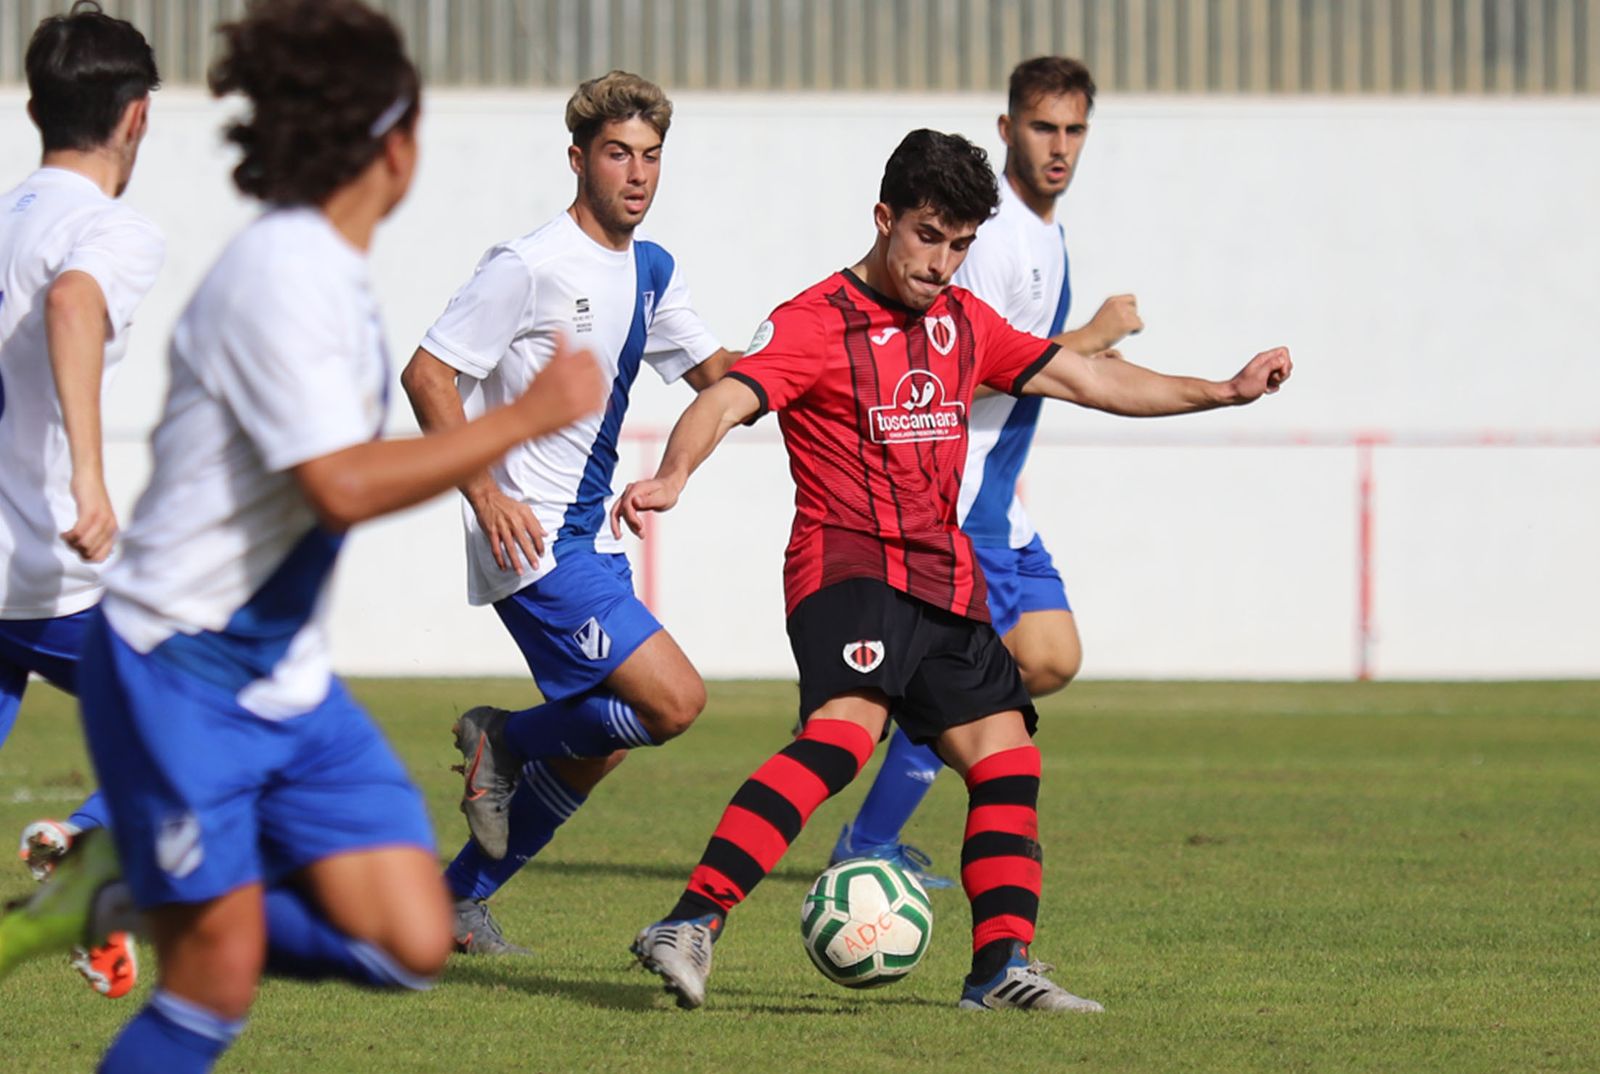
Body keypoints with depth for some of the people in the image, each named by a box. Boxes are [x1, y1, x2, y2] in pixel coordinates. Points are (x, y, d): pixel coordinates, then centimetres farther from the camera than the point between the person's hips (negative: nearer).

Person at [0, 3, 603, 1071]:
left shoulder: (332, 272, 9)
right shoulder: (278, 274, -19)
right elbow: (341, 485, -26)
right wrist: (524, 418, -21)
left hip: (288, 680, 9)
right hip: (178, 674, -9)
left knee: (409, 944, -3)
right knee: (220, 982, -9)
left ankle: (135, 895, 13)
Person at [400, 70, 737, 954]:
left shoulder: (651, 270, 11)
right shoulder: (530, 266, -15)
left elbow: (718, 374, 21)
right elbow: (428, 374, -14)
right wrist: (486, 493, -21)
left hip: (588, 539, 9)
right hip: (531, 541, -9)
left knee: (600, 744, 13)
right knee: (674, 700, -18)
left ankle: (459, 898, 25)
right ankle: (507, 741, 4)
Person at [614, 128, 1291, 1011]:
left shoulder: (962, 323, 17)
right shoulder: (816, 323, -5)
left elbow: (1081, 379, 26)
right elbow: (728, 400, -20)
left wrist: (1224, 392, 25)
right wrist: (671, 477, -40)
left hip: (944, 581, 8)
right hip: (849, 565, -8)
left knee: (1005, 757, 3)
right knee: (846, 729, -30)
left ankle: (1002, 966, 12)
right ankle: (690, 926, -38)